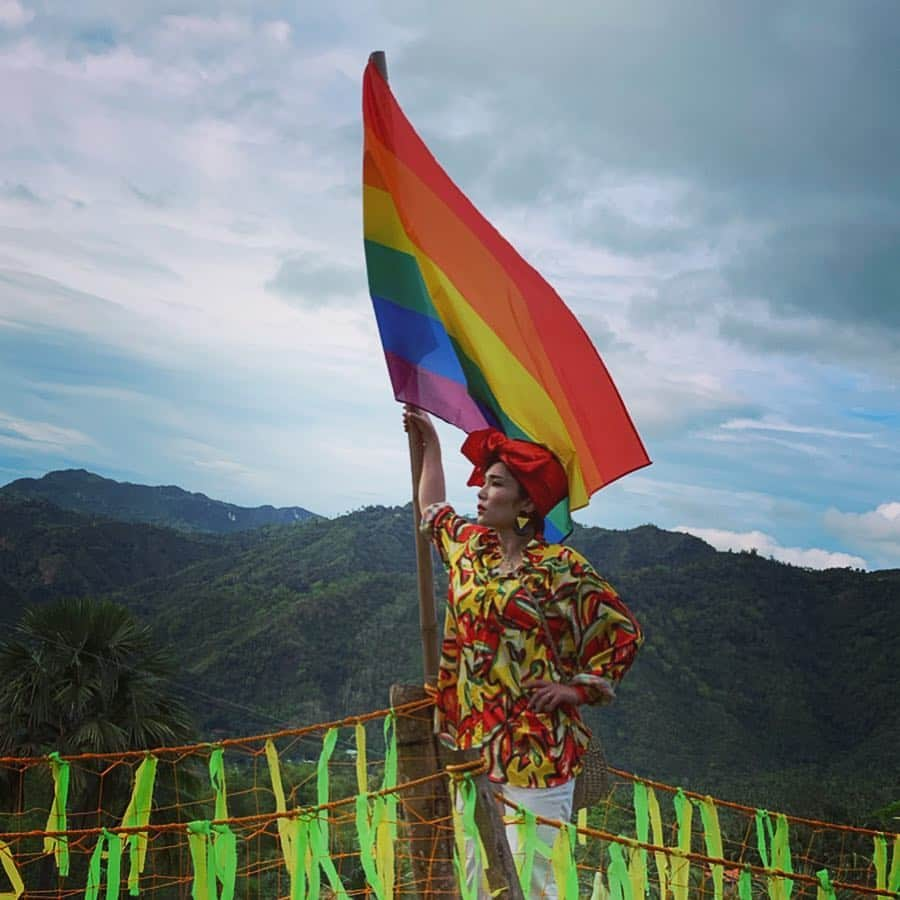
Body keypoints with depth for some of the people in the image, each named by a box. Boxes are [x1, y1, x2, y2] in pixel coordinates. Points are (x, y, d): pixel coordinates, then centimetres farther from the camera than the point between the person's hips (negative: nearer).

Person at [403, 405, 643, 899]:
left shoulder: (559, 566, -8)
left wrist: (580, 687, -6)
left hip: (535, 750, -6)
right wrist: (428, 442, 36)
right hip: (475, 742, 6)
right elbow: (433, 511, 31)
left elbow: (625, 631, -2)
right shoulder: (469, 546, 9)